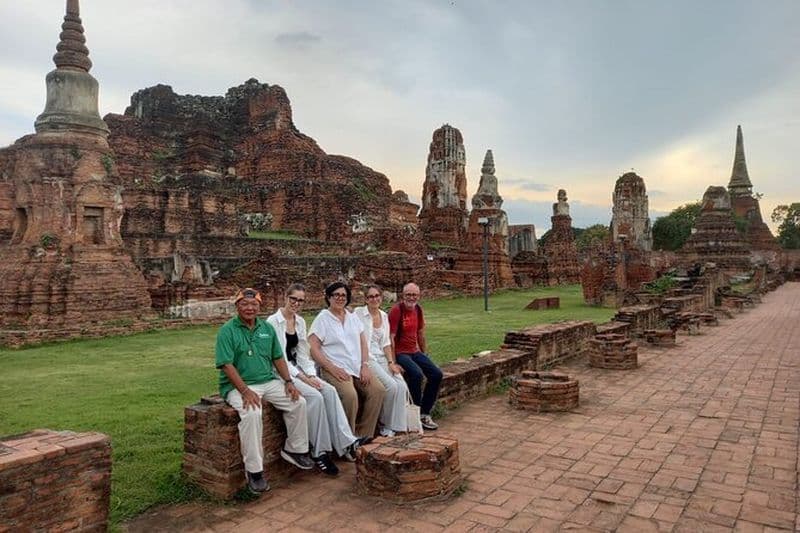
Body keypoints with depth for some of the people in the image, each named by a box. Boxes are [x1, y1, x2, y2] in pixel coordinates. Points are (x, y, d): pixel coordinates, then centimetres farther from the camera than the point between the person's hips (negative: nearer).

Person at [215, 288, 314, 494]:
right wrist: (245, 391, -24)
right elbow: (227, 365, -15)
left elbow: (278, 358, 13)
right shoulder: (227, 331, -8)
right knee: (252, 414, -33)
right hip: (237, 385, -6)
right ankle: (254, 470, -21)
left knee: (298, 402, -9)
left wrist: (288, 381, -1)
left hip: (268, 381, 6)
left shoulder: (267, 328, 10)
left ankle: (295, 449, 10)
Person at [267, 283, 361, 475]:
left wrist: (311, 375, -6)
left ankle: (346, 443, -21)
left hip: (298, 369, 7)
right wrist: (302, 378, -20)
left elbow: (303, 353, 11)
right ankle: (320, 452, -17)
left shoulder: (300, 321, 10)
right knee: (315, 396, -27)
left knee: (329, 390, -18)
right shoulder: (273, 321, -11)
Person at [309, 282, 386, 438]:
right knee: (350, 395, -31)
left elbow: (363, 343, 14)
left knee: (378, 390, -15)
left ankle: (364, 434, -2)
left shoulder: (353, 317, 16)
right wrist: (332, 368, -17)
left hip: (357, 368, 6)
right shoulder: (322, 319, -1)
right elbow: (313, 348, -9)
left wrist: (365, 366, -1)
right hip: (336, 369, -6)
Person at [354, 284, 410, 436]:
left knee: (402, 386, -16)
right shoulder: (359, 313, -5)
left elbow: (386, 342, 11)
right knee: (391, 386, -22)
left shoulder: (384, 316, 13)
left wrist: (391, 362, 0)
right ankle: (385, 424, -1)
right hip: (367, 358, -6)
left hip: (381, 357, 6)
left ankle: (396, 424, -3)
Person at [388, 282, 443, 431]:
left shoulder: (418, 309, 7)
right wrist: (393, 363, -21)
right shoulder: (396, 310, -15)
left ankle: (424, 413, 5)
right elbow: (390, 338, -18)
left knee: (436, 374, -6)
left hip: (414, 352, 8)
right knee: (416, 374, -30)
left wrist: (425, 354, 19)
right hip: (399, 353, -8)